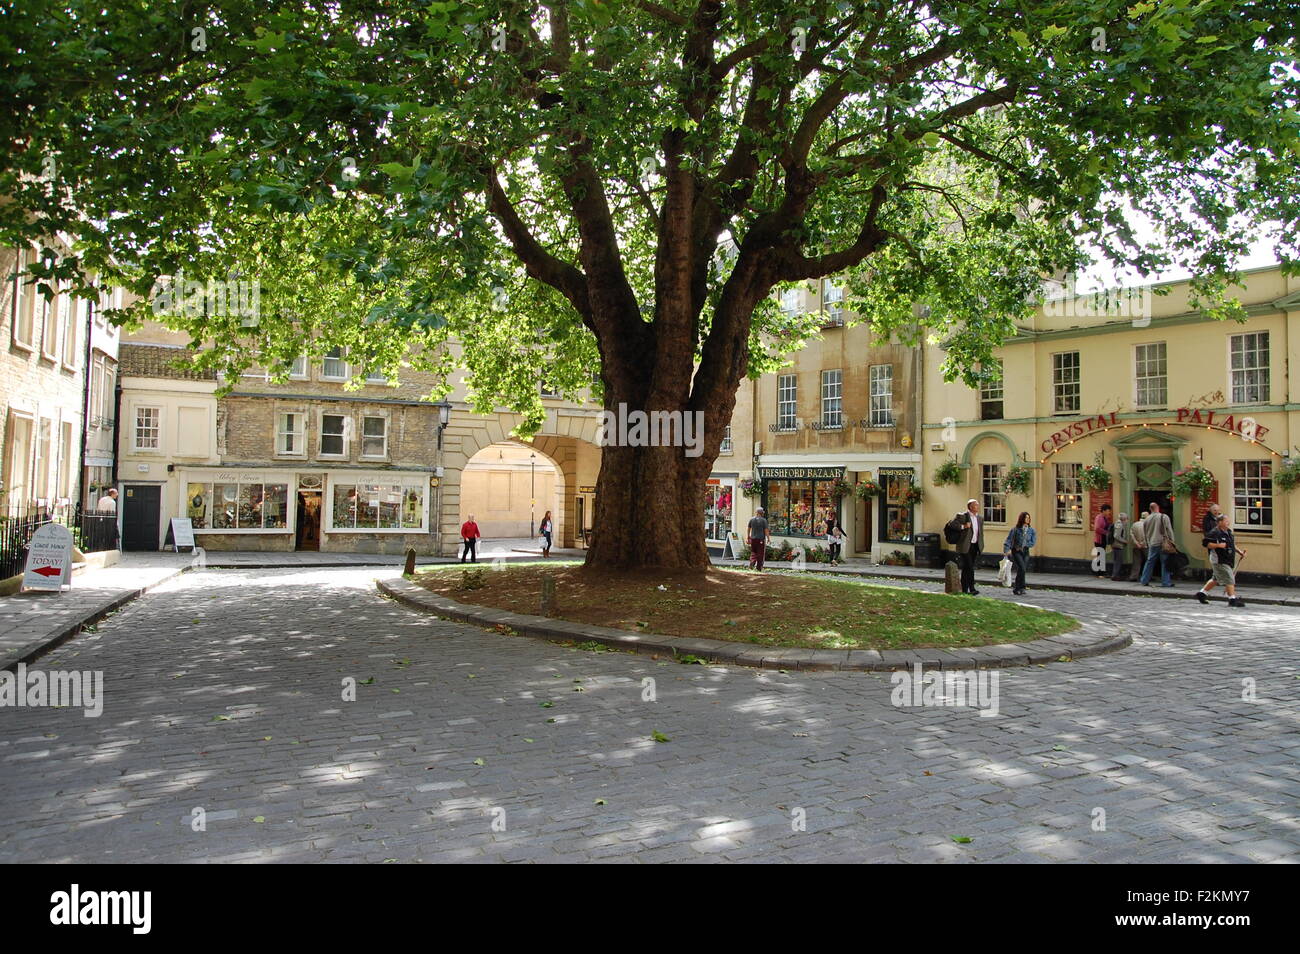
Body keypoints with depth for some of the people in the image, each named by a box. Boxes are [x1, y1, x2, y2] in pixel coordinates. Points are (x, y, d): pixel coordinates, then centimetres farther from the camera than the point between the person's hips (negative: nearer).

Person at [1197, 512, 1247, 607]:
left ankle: (1201, 593, 27)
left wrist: (1239, 551, 14)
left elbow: (1232, 545, 25)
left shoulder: (1229, 532, 13)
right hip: (1219, 561, -9)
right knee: (1229, 579, -11)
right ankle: (1232, 599, -7)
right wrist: (1218, 545, -26)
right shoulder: (1214, 533, -15)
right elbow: (1206, 544, -18)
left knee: (1216, 579, 17)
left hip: (1228, 561, 9)